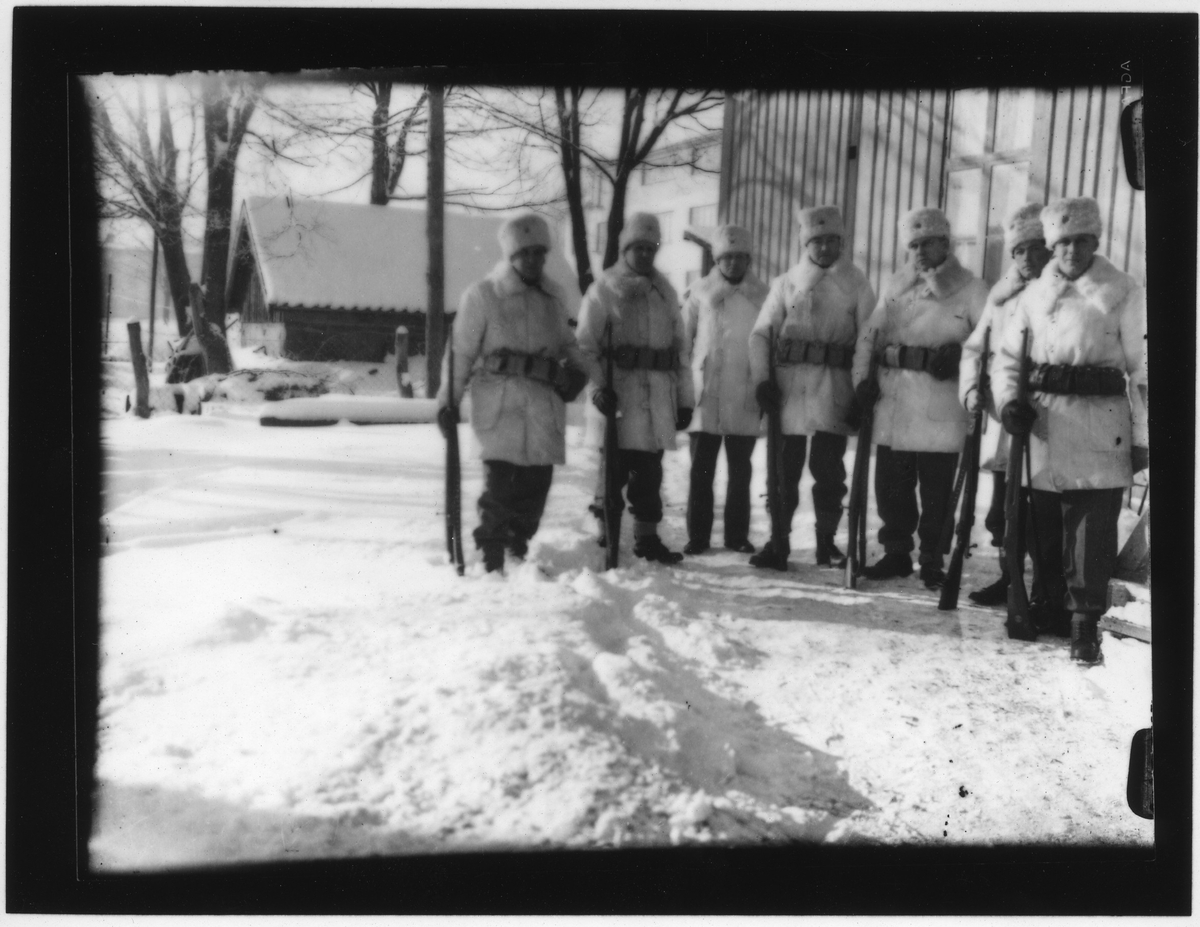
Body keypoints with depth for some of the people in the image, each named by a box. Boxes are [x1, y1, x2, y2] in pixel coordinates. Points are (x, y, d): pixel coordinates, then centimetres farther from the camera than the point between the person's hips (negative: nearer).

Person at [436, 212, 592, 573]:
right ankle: (491, 560, 3)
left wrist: (577, 369, 7)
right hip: (500, 404, -5)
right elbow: (460, 352, 0)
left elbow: (565, 341, 26)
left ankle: (519, 550, 24)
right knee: (502, 484, -8)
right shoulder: (482, 295, -2)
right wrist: (448, 401, -2)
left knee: (537, 482, 7)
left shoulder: (552, 295, 14)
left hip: (545, 404, 5)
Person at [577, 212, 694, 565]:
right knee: (615, 467, -2)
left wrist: (685, 398, 13)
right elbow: (586, 344, -6)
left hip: (659, 393, 5)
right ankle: (606, 536, 12)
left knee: (649, 470, 9)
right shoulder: (604, 289, 1)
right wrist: (598, 386, -18)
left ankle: (647, 538, 18)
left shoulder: (665, 291, 16)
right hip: (619, 392, -4)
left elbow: (680, 347, 17)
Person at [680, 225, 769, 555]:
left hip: (744, 398, 1)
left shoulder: (761, 295, 5)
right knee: (701, 470, 1)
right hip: (705, 395, -1)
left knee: (740, 471, 8)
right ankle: (697, 536, 10)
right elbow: (683, 338, 5)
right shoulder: (701, 290, 3)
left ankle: (737, 535, 18)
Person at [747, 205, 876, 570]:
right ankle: (778, 542, 9)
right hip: (789, 384, 1)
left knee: (828, 468, 1)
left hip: (834, 384, -1)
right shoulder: (786, 283, 10)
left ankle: (826, 541, 14)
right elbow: (761, 332, 8)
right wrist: (762, 379, -3)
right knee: (785, 467, 2)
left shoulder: (856, 284, 7)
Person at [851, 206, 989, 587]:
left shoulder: (970, 288, 1)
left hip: (941, 402, -4)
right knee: (890, 485, 9)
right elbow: (869, 334, 14)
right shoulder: (895, 285, 14)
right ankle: (896, 553, 23)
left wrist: (960, 353, -18)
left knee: (936, 490, 3)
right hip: (893, 400, 4)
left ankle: (932, 562, 16)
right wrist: (861, 377, 2)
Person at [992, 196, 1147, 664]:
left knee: (1092, 528, -5)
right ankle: (1049, 604, 28)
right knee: (1044, 525, 10)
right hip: (1042, 426, 3)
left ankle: (1086, 624, 1)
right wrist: (1009, 401, -4)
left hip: (1101, 429, -3)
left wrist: (1142, 437, 0)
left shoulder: (1123, 292, 2)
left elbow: (1142, 368, 2)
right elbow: (1007, 356, 15)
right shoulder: (1035, 293, 11)